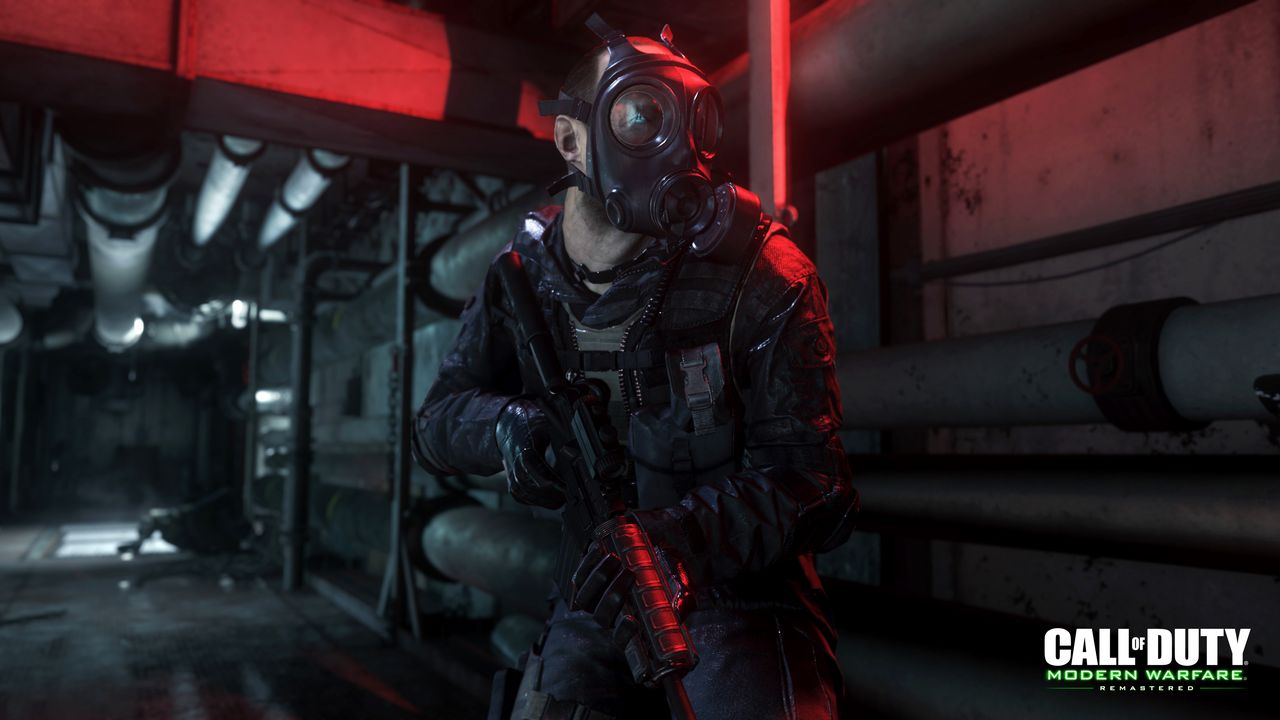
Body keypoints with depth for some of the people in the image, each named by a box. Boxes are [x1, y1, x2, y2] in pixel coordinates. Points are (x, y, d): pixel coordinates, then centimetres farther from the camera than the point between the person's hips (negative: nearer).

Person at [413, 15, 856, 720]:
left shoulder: (759, 274, -14)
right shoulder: (524, 281, -2)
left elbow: (803, 474, -16)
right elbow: (437, 421, 4)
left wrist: (683, 533, -33)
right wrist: (506, 424, -20)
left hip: (738, 588, -3)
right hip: (601, 591, 3)